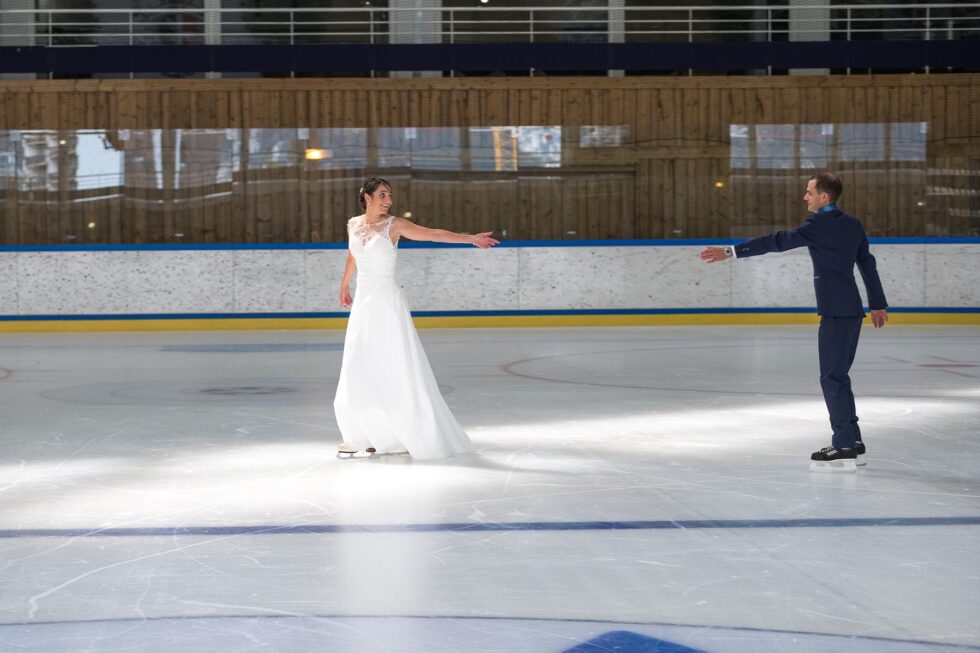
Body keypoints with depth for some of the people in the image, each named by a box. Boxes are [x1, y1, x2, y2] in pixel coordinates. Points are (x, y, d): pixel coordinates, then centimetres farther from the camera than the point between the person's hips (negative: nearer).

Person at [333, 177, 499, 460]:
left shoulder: (394, 224, -4)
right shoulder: (353, 225, 8)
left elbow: (433, 234, -14)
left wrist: (470, 238, -24)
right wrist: (344, 286, 39)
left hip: (387, 301, -4)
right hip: (363, 302, 4)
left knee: (396, 368, -5)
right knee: (360, 371, 4)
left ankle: (413, 434, 2)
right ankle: (363, 436, 14)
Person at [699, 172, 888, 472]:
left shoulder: (819, 225, -13)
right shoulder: (852, 224, 12)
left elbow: (777, 242, -18)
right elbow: (867, 264, 18)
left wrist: (731, 252, -18)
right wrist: (878, 304, 26)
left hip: (836, 312, -9)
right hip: (851, 310, 9)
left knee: (832, 378, -5)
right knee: (837, 376, 15)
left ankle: (844, 449, -5)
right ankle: (852, 443, 19)